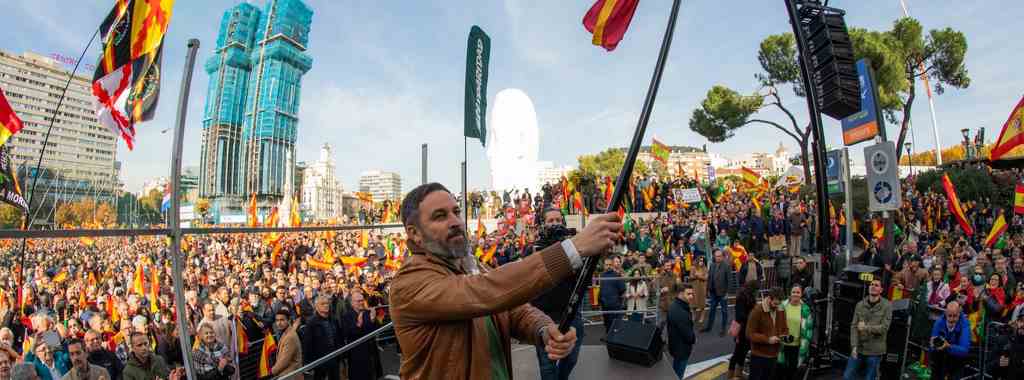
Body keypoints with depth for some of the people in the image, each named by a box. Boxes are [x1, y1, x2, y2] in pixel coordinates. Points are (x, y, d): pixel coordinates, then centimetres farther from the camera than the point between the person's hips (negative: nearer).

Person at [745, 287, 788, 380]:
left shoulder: (781, 311, 5)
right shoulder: (757, 311, -17)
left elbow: (785, 329, 17)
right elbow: (750, 334, -18)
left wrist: (785, 336, -5)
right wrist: (768, 339, -24)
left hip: (773, 355, 6)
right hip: (758, 355, -6)